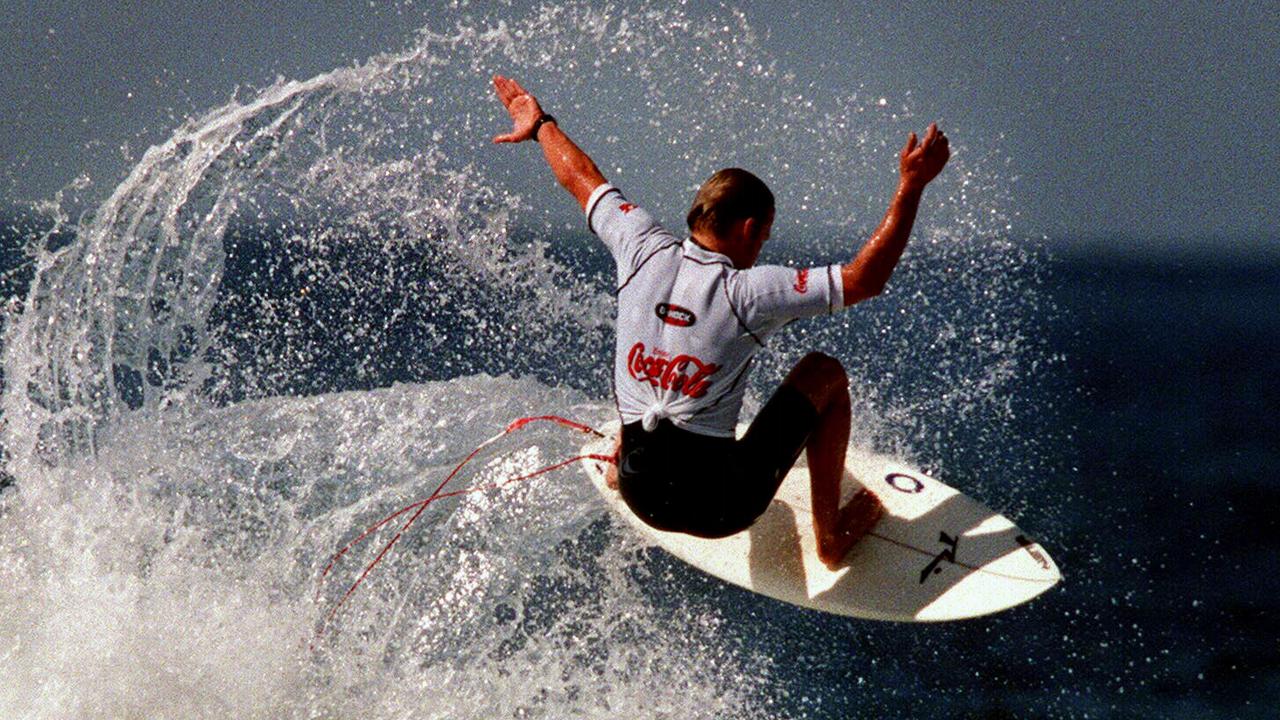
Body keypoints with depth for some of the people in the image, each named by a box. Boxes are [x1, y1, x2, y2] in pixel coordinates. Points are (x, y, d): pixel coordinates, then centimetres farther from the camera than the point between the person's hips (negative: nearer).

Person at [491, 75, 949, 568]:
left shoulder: (645, 252, -4)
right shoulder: (747, 292, -17)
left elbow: (581, 178, 14)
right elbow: (866, 279, -17)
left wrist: (541, 125, 31)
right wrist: (911, 186, -14)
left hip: (641, 494, 5)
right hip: (719, 506, -5)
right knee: (825, 373, 12)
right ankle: (832, 534, 19)